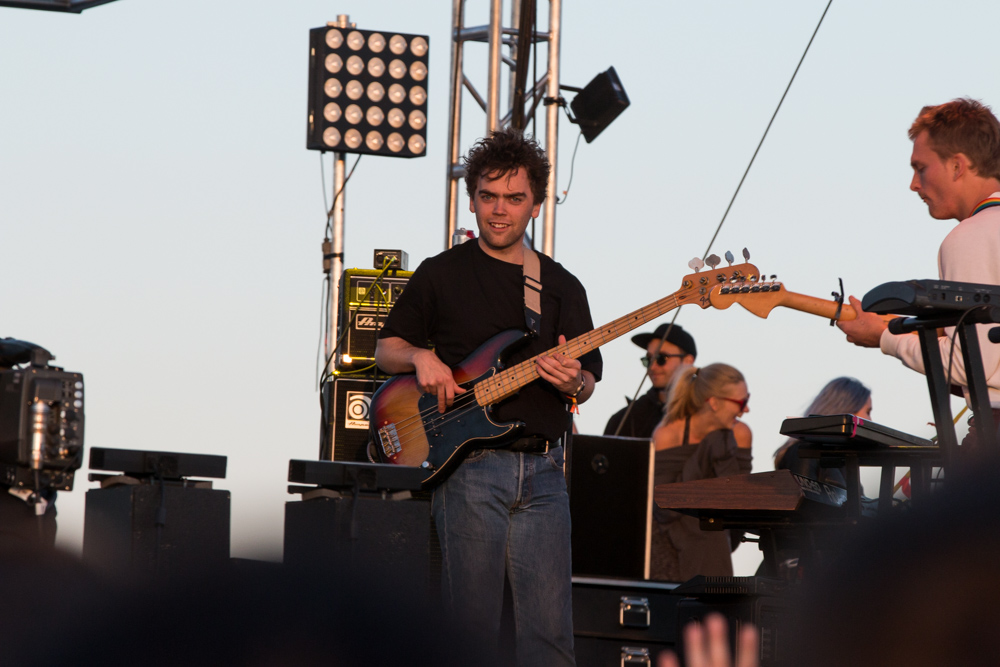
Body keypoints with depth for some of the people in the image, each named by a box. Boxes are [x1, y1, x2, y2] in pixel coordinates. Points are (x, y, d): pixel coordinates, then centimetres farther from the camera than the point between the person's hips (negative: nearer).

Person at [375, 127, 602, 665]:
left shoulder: (562, 287, 15)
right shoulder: (441, 274, 8)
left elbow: (588, 383, 14)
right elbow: (386, 348, 14)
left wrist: (572, 382, -9)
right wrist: (421, 357, -8)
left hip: (541, 473, 2)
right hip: (468, 472, -2)